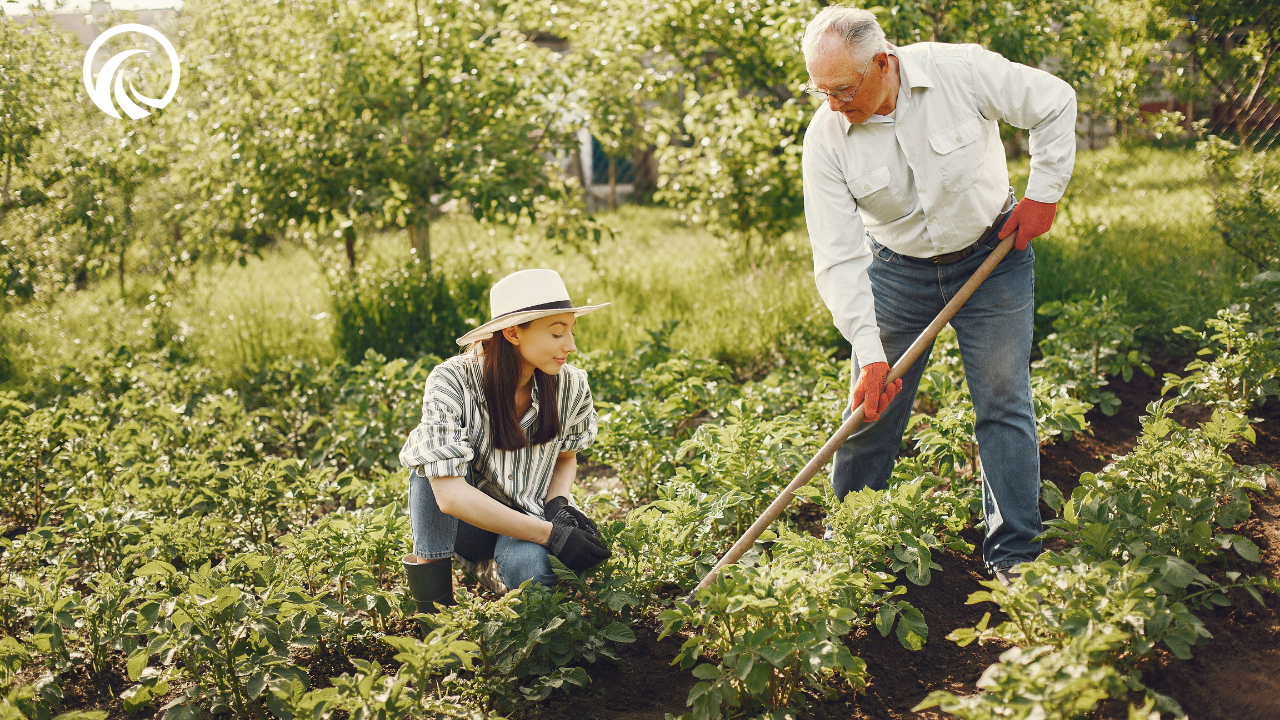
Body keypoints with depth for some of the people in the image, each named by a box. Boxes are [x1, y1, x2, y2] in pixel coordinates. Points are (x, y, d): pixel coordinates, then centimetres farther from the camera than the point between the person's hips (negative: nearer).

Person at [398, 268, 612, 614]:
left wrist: (557, 503, -15)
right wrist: (551, 534, -34)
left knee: (529, 567, -33)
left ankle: (490, 569, 4)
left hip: (529, 518, 2)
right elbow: (449, 494, -32)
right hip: (462, 526, -2)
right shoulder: (452, 382, -24)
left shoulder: (571, 385, -12)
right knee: (432, 446, -29)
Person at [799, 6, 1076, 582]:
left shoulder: (962, 71, -23)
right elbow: (839, 258, -20)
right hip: (897, 270, 1)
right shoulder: (826, 136, -19)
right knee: (871, 411, 4)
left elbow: (1055, 104, -6)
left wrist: (1043, 191, -8)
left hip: (993, 257, -1)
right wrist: (870, 355, -25)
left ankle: (1014, 557, 9)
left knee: (1003, 404, -1)